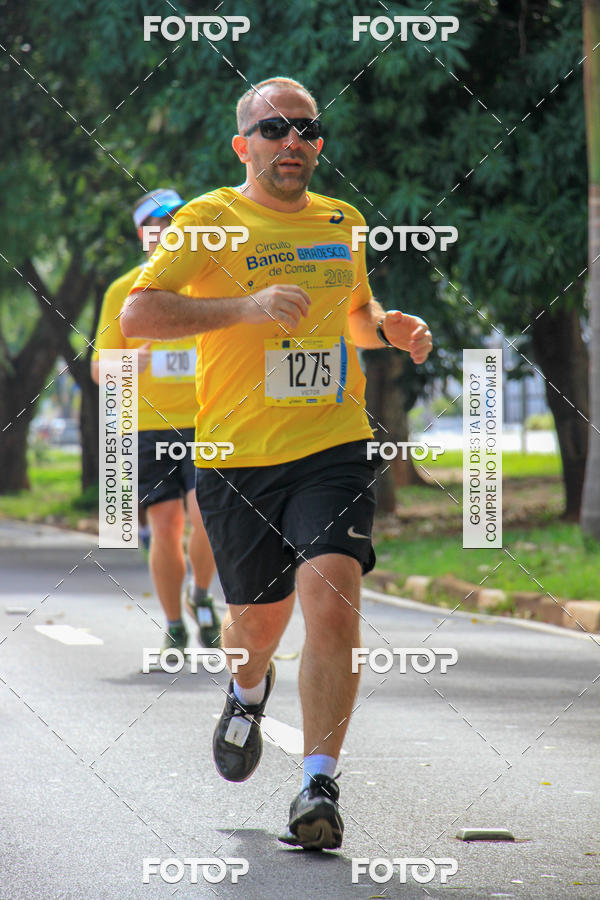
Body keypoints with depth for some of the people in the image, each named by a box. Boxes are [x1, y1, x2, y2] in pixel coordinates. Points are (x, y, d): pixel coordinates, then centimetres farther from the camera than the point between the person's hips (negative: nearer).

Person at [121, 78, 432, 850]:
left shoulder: (343, 223, 12)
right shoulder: (209, 220, -2)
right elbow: (137, 314, -13)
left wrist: (389, 328, 6)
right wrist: (246, 306, -24)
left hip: (333, 447, 2)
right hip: (237, 458, -1)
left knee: (331, 598, -19)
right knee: (259, 620, 11)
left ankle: (319, 786, -15)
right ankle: (249, 689, 50)